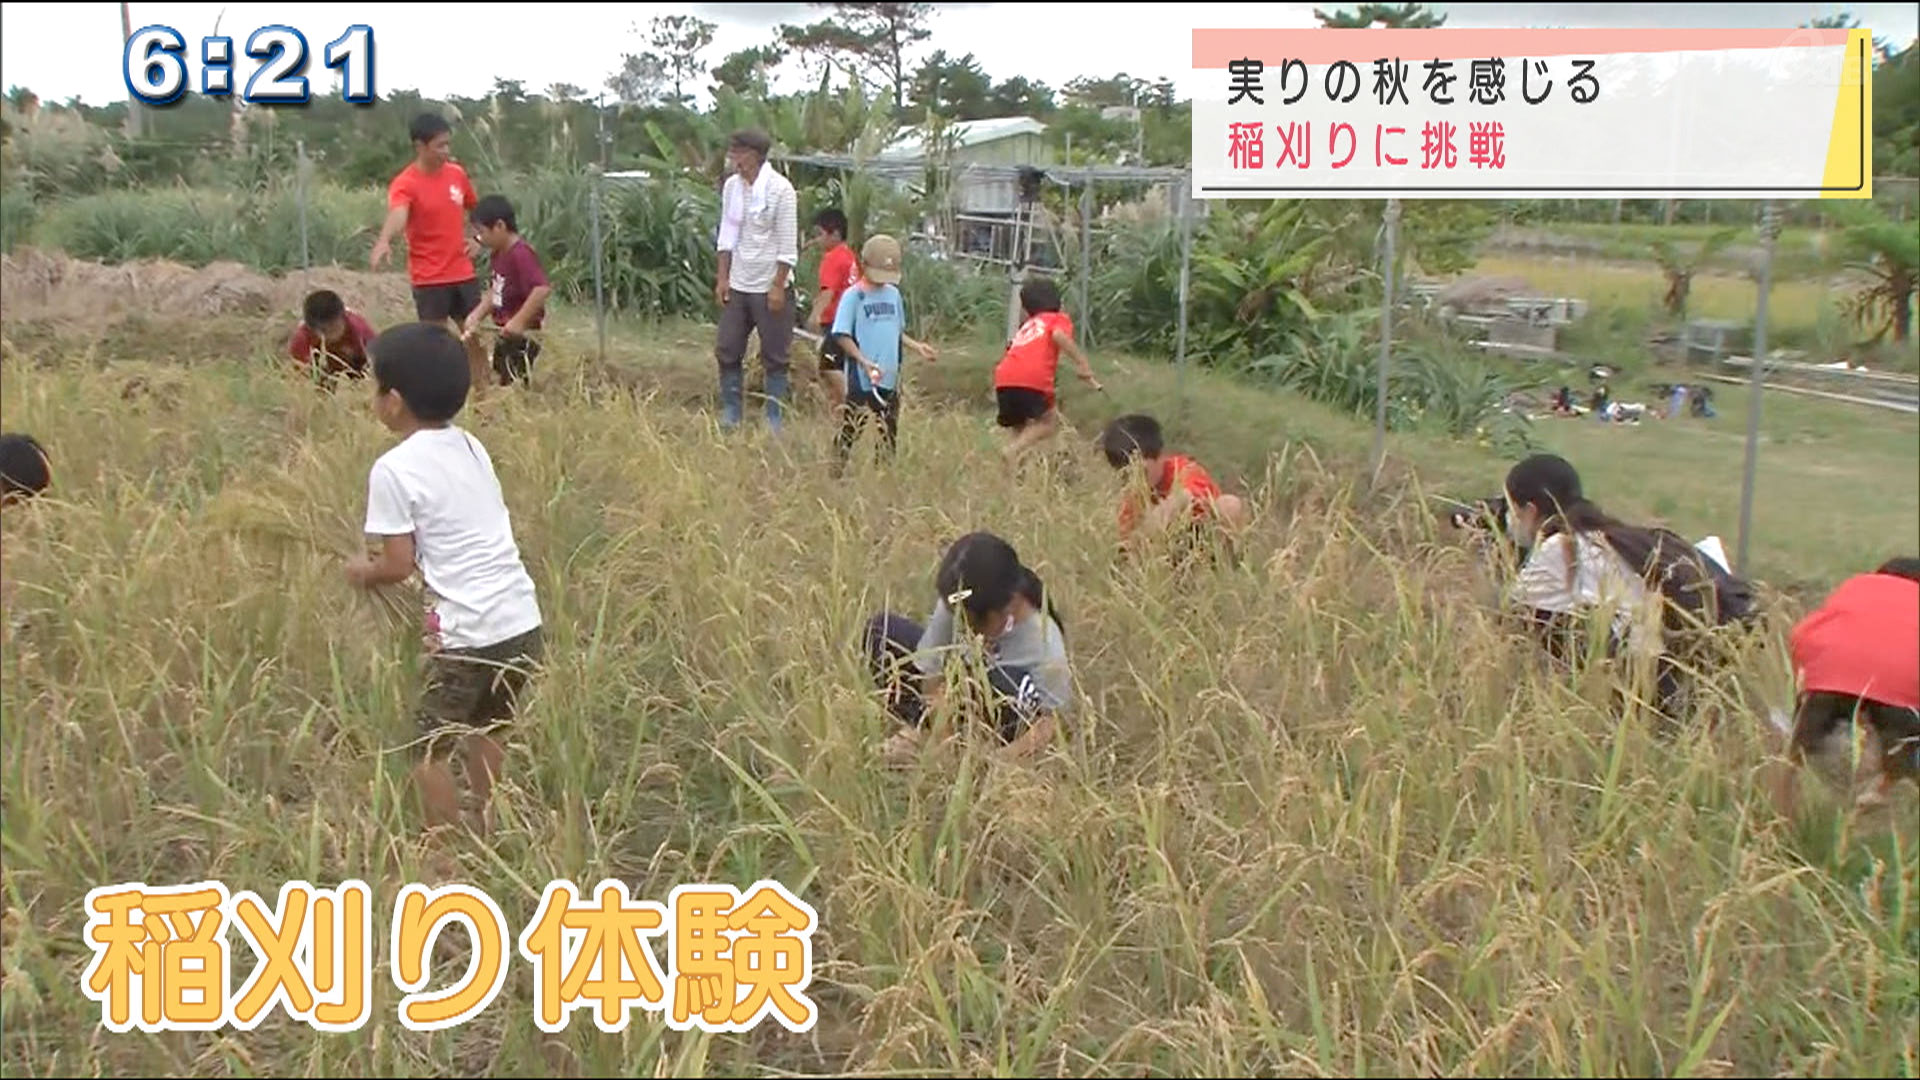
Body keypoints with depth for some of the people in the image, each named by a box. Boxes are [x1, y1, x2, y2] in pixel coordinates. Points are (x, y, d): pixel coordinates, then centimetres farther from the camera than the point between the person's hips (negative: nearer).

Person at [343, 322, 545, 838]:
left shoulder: (393, 469, -10)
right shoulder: (471, 447, 10)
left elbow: (399, 566, -8)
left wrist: (364, 572, 12)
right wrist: (390, 554, 23)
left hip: (467, 634, -7)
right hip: (523, 621, 7)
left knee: (427, 752, 10)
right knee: (481, 729, 27)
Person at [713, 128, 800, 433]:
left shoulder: (780, 189, -13)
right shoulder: (731, 186, 3)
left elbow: (788, 244, -12)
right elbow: (727, 234, 9)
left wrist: (778, 286, -14)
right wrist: (723, 278, 4)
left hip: (769, 286, -5)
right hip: (737, 285, 5)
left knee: (774, 356, 5)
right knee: (727, 350, 8)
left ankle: (774, 419, 15)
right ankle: (730, 415, 21)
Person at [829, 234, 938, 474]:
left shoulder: (894, 294, 11)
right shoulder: (853, 296, -7)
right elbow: (841, 336, -11)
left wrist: (917, 347, 5)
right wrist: (864, 361, -20)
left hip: (890, 379, 6)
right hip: (861, 380, -6)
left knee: (889, 435, 12)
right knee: (851, 431, -6)